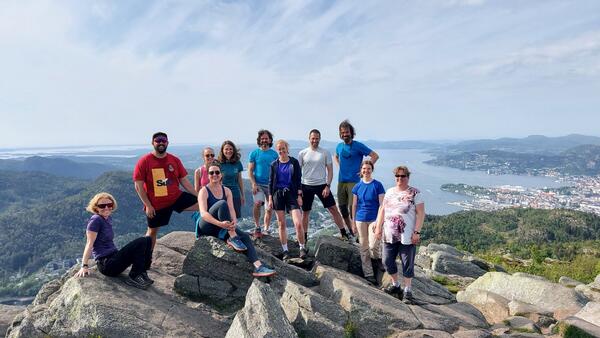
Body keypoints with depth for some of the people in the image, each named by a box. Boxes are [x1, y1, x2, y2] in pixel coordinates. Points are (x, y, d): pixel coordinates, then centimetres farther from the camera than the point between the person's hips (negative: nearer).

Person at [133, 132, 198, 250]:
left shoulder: (175, 160, -1)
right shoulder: (144, 161, -10)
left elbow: (185, 181, 3)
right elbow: (138, 186, -10)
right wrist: (148, 205, -13)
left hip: (177, 197, 3)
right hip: (156, 204, -2)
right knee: (152, 231, 12)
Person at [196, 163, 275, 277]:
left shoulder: (227, 191, 9)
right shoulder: (204, 191, -6)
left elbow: (231, 209, -5)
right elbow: (203, 213, -20)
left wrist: (234, 222, -28)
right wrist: (220, 223, -37)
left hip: (221, 228, 5)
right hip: (206, 226, -5)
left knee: (245, 236, -21)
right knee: (222, 204, -31)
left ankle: (258, 267, -30)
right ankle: (232, 238, -31)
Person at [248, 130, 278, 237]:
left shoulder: (274, 154, 7)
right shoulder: (254, 153, 3)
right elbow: (250, 171, 1)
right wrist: (253, 184, -11)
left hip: (271, 185, 2)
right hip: (258, 184, -2)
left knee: (269, 209, 6)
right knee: (258, 203, -23)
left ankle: (266, 229, 22)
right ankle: (257, 227, -7)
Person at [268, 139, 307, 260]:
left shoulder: (294, 162, 3)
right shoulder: (274, 164, 6)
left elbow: (298, 180, 3)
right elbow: (271, 182, 8)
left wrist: (299, 196, -4)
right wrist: (270, 199, 3)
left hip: (291, 193, -2)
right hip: (278, 194, 2)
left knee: (298, 224, -11)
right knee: (281, 224, 6)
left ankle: (302, 248, 7)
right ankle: (285, 251, 17)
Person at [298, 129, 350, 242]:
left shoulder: (325, 153, 0)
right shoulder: (302, 153, 2)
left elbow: (330, 170, 0)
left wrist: (328, 186, -10)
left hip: (322, 185, -1)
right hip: (306, 186, 1)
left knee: (333, 209, -1)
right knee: (305, 212, 9)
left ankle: (344, 234, 9)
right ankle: (304, 237, 23)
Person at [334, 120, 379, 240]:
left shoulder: (358, 146, -7)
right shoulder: (339, 146, 10)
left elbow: (375, 156, -7)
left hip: (354, 181, -6)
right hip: (341, 181, 6)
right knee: (342, 208, 9)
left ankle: (356, 234, 1)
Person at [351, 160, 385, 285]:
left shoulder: (377, 185, -4)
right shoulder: (357, 186, 4)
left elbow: (382, 205, -5)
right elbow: (354, 205, 9)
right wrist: (353, 221, 8)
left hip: (374, 219, -3)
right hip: (361, 219, 3)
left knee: (373, 245, -14)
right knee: (364, 248, 7)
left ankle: (380, 260, 21)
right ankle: (368, 274, 19)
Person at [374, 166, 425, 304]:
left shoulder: (415, 193, -4)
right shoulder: (390, 191, 11)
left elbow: (421, 213, -9)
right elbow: (382, 210, 13)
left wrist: (417, 232, -15)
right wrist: (378, 227, 8)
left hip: (407, 236, -5)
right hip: (389, 235, 5)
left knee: (408, 264, 4)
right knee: (387, 261, 9)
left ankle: (408, 290, 18)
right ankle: (395, 285, 29)